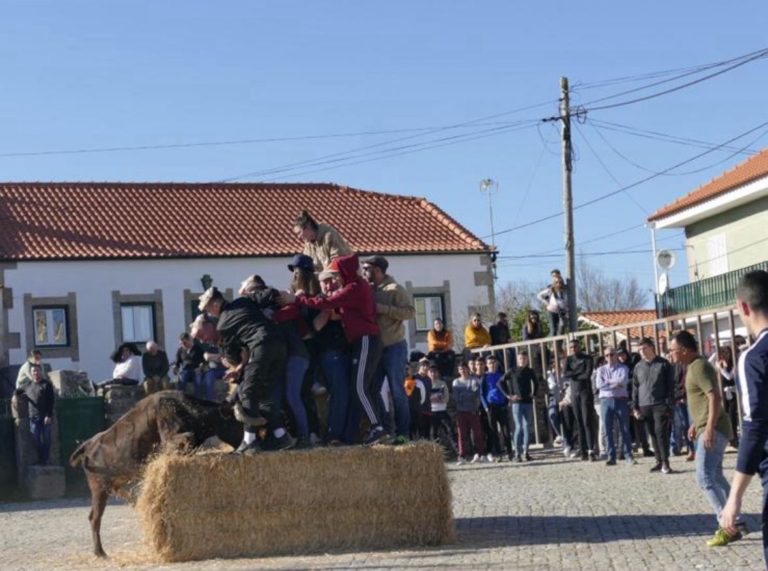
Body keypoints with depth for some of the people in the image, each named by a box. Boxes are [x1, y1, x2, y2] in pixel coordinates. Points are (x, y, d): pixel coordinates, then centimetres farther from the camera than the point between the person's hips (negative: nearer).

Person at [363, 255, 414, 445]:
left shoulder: (395, 289, -7)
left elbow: (410, 312, -17)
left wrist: (384, 309, -20)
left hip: (393, 347, -7)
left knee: (397, 391, -6)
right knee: (373, 390, 7)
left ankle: (403, 432, -2)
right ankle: (384, 429, 14)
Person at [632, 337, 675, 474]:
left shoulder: (664, 364, 1)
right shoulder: (638, 367, 13)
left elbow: (670, 386, -1)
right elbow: (635, 388, 14)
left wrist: (668, 404, -9)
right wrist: (635, 407, 7)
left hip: (660, 405, -4)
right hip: (644, 407, 4)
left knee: (661, 433, -10)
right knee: (653, 434, 6)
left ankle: (665, 462, -8)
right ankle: (659, 461, 11)